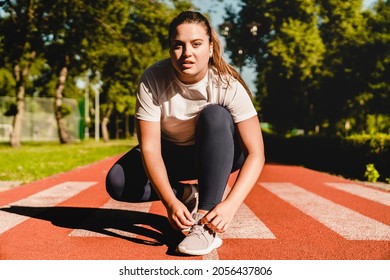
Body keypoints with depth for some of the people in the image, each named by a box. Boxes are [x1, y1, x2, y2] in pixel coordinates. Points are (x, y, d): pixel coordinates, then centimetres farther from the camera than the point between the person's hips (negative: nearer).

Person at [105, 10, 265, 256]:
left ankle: (207, 225, -35)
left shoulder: (228, 85, -28)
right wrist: (170, 201, -42)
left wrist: (231, 204, -45)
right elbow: (150, 148, -28)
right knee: (117, 183, -20)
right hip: (171, 154, 2)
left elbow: (256, 154, -31)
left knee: (214, 115, -35)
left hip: (219, 154, -1)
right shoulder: (153, 80, -26)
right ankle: (189, 195, 0)